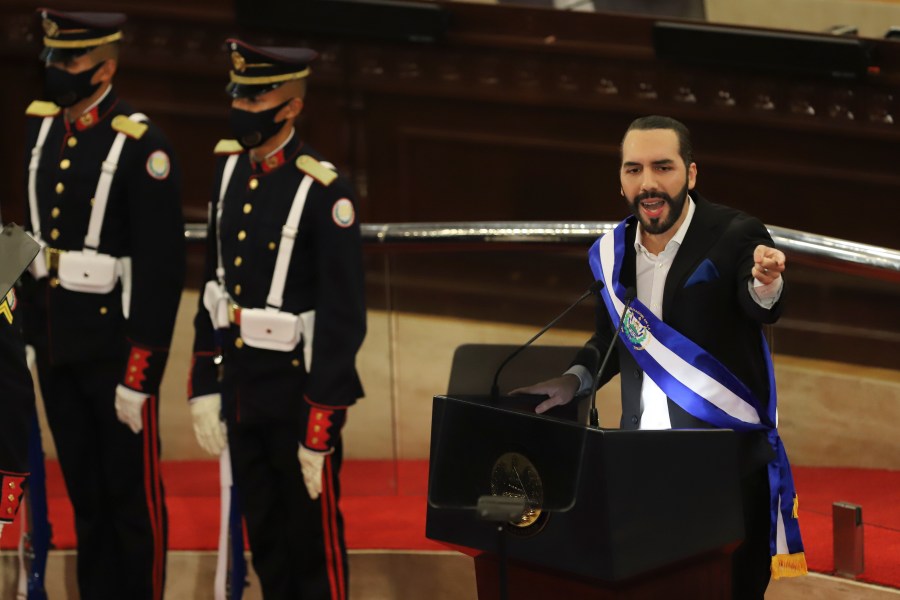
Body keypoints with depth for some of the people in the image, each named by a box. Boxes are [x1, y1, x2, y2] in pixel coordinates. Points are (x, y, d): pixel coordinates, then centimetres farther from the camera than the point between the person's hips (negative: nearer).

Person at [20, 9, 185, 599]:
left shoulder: (143, 147, -15)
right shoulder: (37, 128, 5)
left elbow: (162, 270, -15)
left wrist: (140, 373, -16)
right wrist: (29, 333, 12)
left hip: (114, 347, -6)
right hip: (53, 344, 6)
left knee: (132, 494, 5)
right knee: (83, 489, 16)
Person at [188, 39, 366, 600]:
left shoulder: (326, 192, -19)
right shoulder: (231, 170, 2)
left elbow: (344, 320, -18)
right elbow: (215, 283, 10)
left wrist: (321, 429, -17)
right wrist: (204, 386, 8)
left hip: (299, 392, -7)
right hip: (242, 387, 7)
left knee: (313, 541, 7)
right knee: (264, 540, 18)